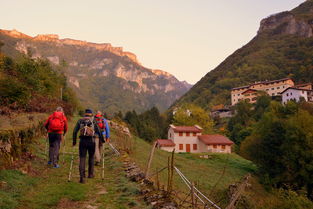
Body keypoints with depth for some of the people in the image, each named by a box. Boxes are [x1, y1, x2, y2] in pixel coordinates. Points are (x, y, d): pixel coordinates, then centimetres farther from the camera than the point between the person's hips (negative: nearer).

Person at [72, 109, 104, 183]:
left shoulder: (80, 121, 13)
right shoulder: (93, 121, 11)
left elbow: (75, 131, 6)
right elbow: (99, 132, 7)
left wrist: (74, 141, 12)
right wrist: (102, 140, 19)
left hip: (82, 141, 0)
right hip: (91, 141, 0)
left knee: (82, 158, 2)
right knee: (91, 157, 19)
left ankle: (82, 177, -8)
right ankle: (90, 174, 28)